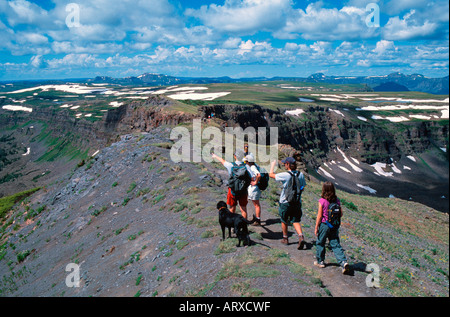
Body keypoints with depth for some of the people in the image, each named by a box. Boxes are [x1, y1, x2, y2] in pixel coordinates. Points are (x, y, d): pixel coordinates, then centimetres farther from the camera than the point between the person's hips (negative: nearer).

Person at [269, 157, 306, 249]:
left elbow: (271, 174, -5)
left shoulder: (285, 175, -17)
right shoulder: (300, 174, -3)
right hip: (297, 202, 4)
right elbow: (302, 188, 6)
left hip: (285, 202, -3)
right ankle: (301, 236, -13)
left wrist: (273, 165, 10)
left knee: (284, 221, 16)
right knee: (296, 221, 10)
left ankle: (285, 239, 29)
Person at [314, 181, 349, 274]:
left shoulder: (322, 201, -15)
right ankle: (343, 262, -6)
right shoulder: (337, 200, -3)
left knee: (320, 243, 15)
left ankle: (320, 261, 27)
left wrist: (316, 228, -3)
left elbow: (319, 216, -12)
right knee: (335, 245, 8)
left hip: (324, 225, -4)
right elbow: (341, 214, 2)